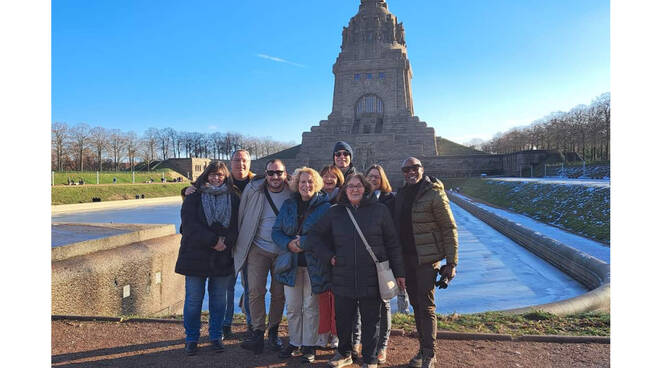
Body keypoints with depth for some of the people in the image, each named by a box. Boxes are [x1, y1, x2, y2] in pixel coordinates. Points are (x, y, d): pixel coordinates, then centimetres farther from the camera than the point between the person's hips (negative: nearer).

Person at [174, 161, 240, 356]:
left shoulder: (233, 198, 7)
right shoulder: (193, 197, 1)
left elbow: (237, 225, 1)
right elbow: (190, 224, -10)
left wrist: (226, 242, -17)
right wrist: (213, 241, -18)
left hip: (223, 258, 2)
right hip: (195, 257, -1)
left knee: (219, 300, 11)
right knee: (193, 300, 6)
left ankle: (216, 336, 26)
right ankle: (191, 339, 22)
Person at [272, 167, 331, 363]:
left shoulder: (324, 207, -5)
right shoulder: (288, 205, 7)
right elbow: (276, 231, 4)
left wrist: (303, 243, -19)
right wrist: (289, 244, -15)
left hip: (314, 264, -3)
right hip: (291, 262, 4)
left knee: (310, 306, 7)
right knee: (292, 307, 11)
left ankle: (309, 345, 20)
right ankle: (294, 342, 27)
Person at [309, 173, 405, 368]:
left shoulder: (379, 210, 0)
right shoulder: (335, 212, 5)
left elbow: (392, 243, 2)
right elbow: (315, 235, 14)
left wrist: (399, 272, 2)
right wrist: (328, 256, 2)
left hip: (371, 278, -2)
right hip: (343, 278, 2)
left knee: (371, 321, 10)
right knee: (342, 319, 15)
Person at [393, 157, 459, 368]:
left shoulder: (434, 194, -10)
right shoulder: (401, 195, 10)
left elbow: (449, 228, -10)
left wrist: (451, 262, -14)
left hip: (427, 258, -6)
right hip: (406, 259, 6)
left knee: (426, 306, -3)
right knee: (416, 305, 14)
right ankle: (423, 349, 27)